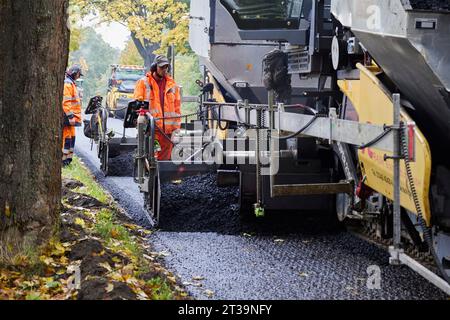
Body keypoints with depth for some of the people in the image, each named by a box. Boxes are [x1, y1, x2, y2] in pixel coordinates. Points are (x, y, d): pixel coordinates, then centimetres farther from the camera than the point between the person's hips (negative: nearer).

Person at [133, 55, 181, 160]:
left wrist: (176, 129, 8)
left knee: (165, 158, 6)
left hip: (168, 130, 4)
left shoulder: (173, 85, 16)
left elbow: (177, 108, 15)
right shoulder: (143, 83, 6)